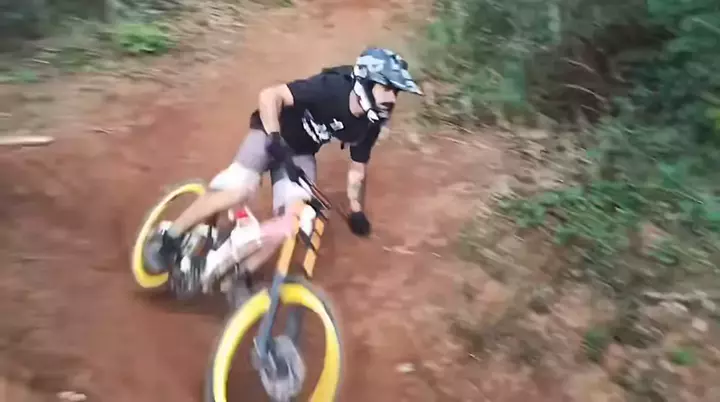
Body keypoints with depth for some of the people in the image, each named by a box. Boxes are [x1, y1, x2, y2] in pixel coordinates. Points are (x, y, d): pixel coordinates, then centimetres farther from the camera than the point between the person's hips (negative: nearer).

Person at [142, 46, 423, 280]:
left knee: (292, 217, -13)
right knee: (238, 190, -24)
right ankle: (168, 238, -4)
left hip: (301, 152, 6)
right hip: (272, 134, -5)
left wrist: (356, 209, -1)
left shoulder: (370, 124, -12)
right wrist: (275, 141, -42)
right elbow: (269, 96, -34)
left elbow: (357, 167, 2)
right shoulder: (329, 89, -31)